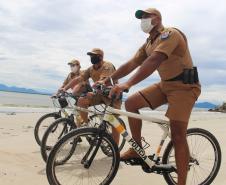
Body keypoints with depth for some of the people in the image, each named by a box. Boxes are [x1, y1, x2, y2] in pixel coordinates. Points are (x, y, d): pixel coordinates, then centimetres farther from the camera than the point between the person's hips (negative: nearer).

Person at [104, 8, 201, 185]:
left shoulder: (170, 33, -16)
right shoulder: (148, 44, 12)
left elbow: (154, 61, -32)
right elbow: (131, 64, 8)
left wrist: (128, 84, -41)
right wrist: (107, 80, -1)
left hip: (184, 86, -8)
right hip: (165, 84, 8)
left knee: (178, 135, -14)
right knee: (131, 103, -5)